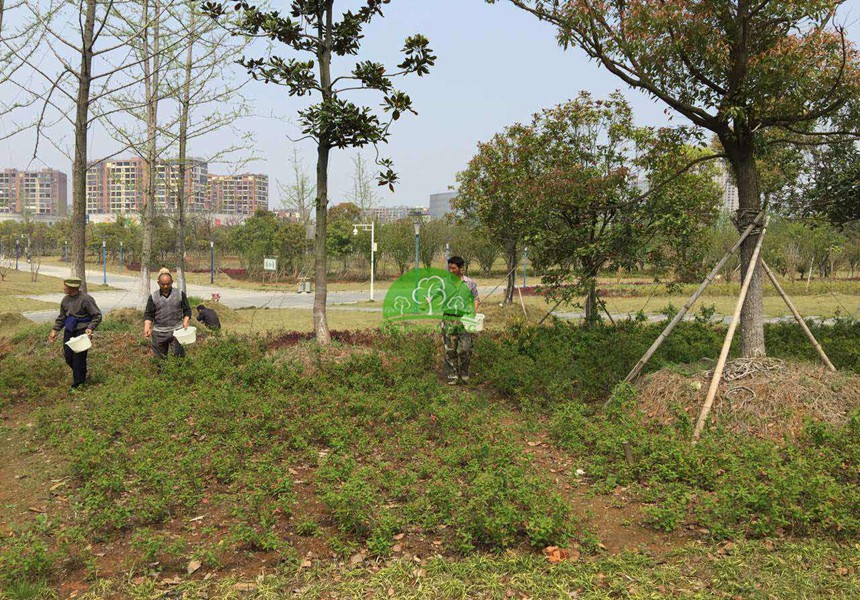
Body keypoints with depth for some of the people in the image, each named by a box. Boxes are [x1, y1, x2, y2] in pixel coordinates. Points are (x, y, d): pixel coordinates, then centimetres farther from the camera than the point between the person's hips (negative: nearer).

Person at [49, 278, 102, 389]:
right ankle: (81, 374, 32)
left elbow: (97, 315, -12)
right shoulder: (65, 299, 7)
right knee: (67, 355, 8)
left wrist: (90, 328, -23)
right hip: (69, 330, 7)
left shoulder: (85, 299, -15)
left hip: (82, 331, -7)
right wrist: (55, 330, 8)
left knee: (79, 356, -4)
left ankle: (78, 382, 10)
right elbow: (61, 317, 18)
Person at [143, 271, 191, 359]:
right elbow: (148, 314, 3)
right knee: (159, 358, 7)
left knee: (179, 356, -4)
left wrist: (185, 321, -8)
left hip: (177, 331, -1)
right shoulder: (153, 296, 4)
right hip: (159, 333, 1)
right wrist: (146, 328, -14)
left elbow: (187, 310, 9)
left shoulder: (180, 294, 4)